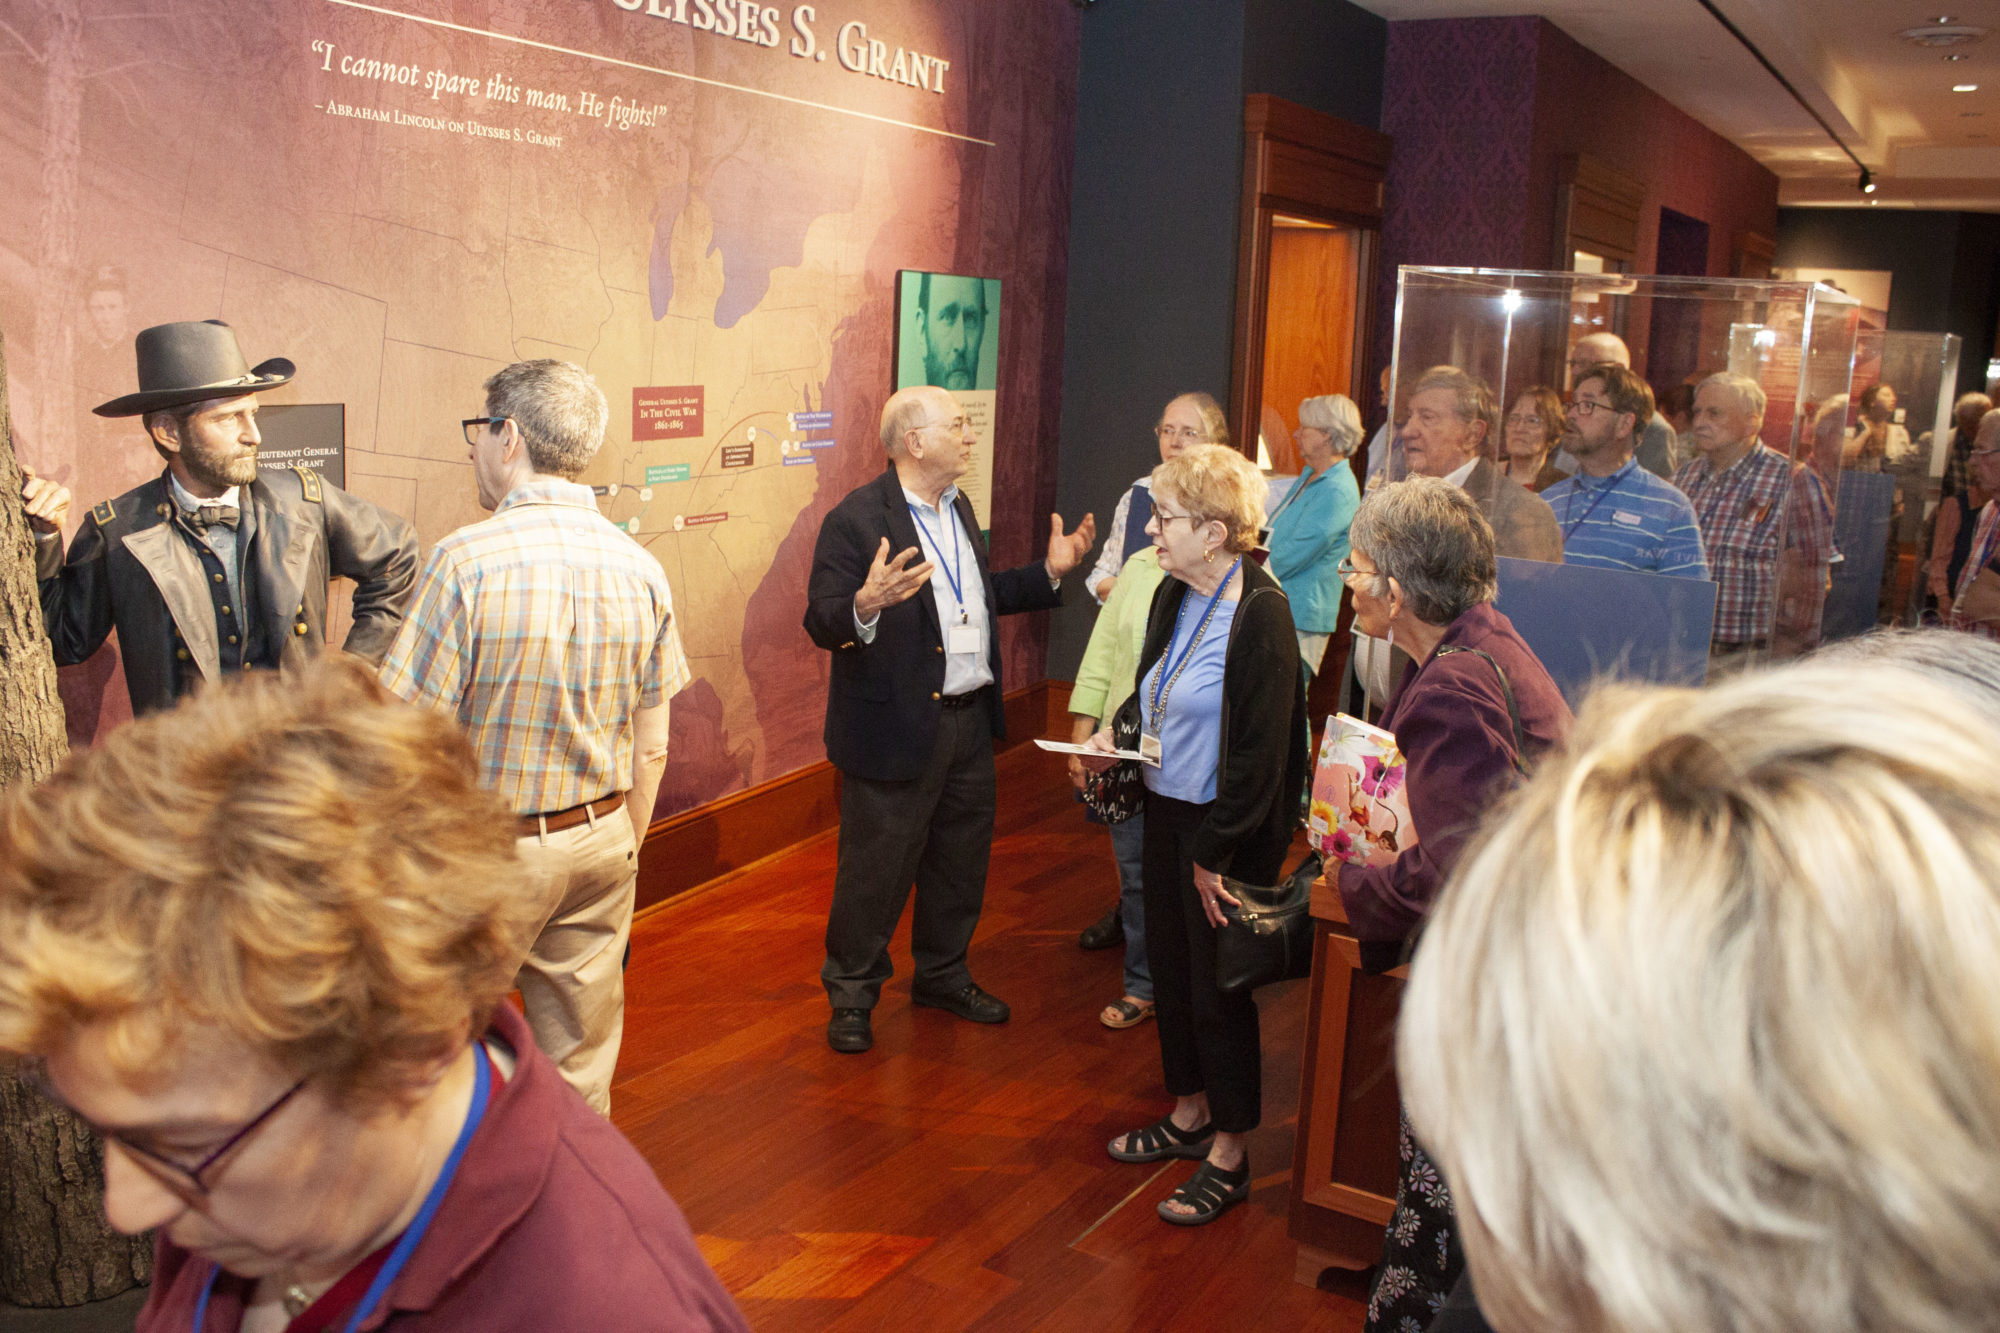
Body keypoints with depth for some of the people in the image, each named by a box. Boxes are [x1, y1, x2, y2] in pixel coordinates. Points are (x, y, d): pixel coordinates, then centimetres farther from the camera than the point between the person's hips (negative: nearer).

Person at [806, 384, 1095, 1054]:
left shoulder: (958, 509, 11)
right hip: (896, 729, -8)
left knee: (961, 861, 20)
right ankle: (851, 994, 25)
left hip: (970, 722, 8)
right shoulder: (855, 520, -16)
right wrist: (865, 605, -41)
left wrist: (1049, 571, 12)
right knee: (876, 870, 5)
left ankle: (942, 975, 40)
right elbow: (821, 622, -21)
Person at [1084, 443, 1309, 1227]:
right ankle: (1190, 1114, 39)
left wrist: (1215, 853, -18)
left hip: (1227, 830, -8)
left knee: (1216, 985, 4)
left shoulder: (1259, 614, -21)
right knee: (1170, 966, 18)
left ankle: (1229, 1156, 22)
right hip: (1166, 811, 8)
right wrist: (1116, 735, -1)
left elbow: (1259, 751, -21)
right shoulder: (1173, 596, 3)